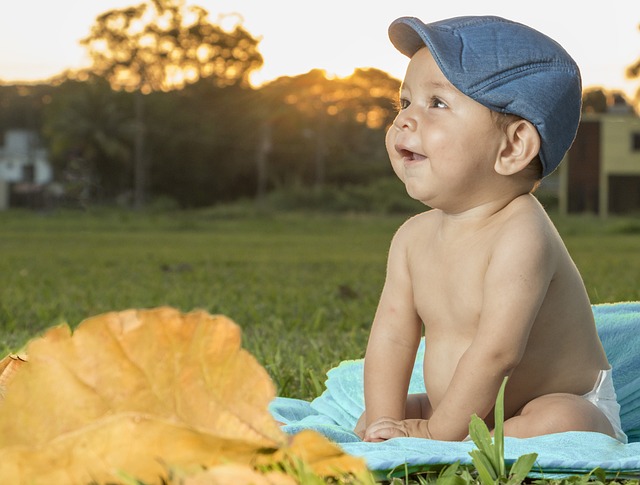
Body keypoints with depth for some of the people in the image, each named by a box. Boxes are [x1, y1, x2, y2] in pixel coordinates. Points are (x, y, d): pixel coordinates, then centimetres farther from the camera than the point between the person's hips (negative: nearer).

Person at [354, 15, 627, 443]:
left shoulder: (521, 237, -26)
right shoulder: (414, 237, -1)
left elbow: (495, 354, -30)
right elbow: (392, 335, -5)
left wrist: (435, 435, -25)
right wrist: (384, 424, -15)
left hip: (568, 407, -7)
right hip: (460, 415, 8)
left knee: (556, 423, -37)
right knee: (369, 422, 4)